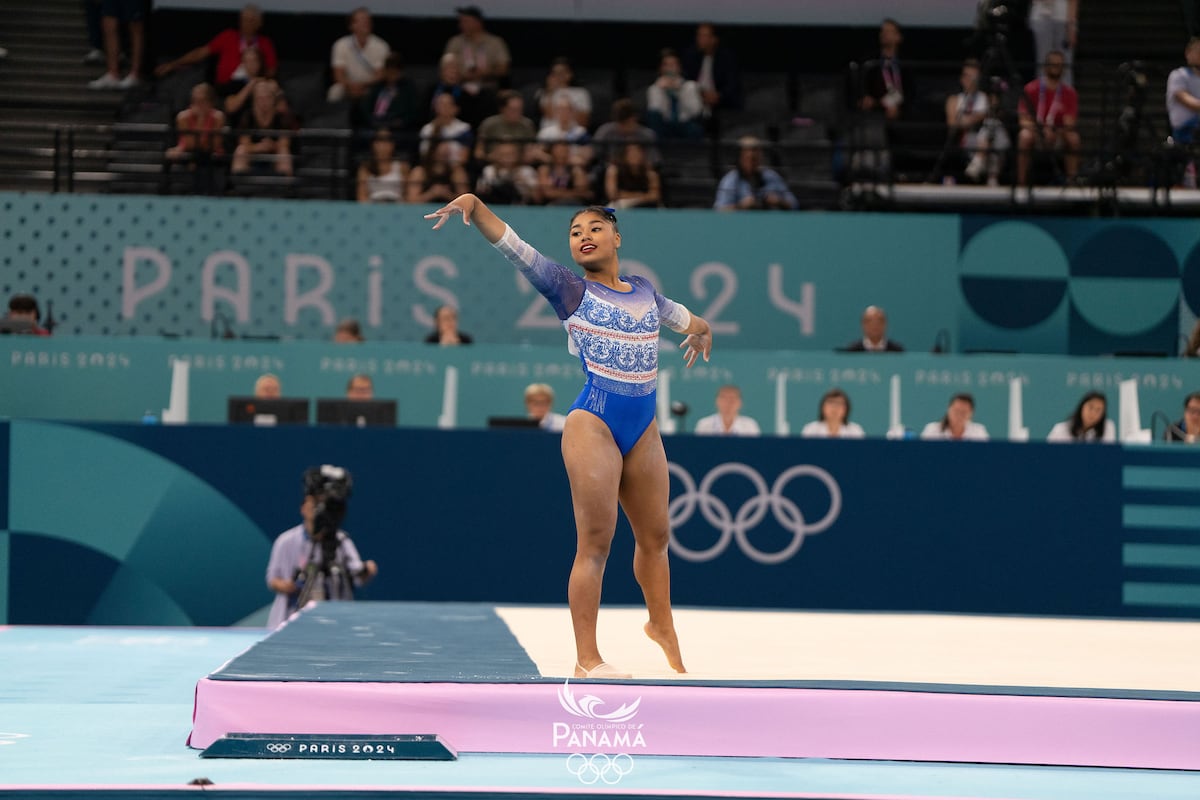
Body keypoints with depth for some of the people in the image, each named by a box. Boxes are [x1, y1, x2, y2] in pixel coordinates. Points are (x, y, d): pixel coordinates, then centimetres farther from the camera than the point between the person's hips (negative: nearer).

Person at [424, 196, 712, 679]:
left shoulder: (644, 291, 14)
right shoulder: (568, 288, 0)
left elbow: (675, 313, 40)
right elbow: (510, 245, -11)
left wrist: (700, 328, 31)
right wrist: (473, 204, -22)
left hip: (644, 430, 6)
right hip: (593, 424, -6)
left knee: (655, 538, 17)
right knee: (595, 544, -8)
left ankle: (662, 627, 40)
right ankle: (587, 659, -5)